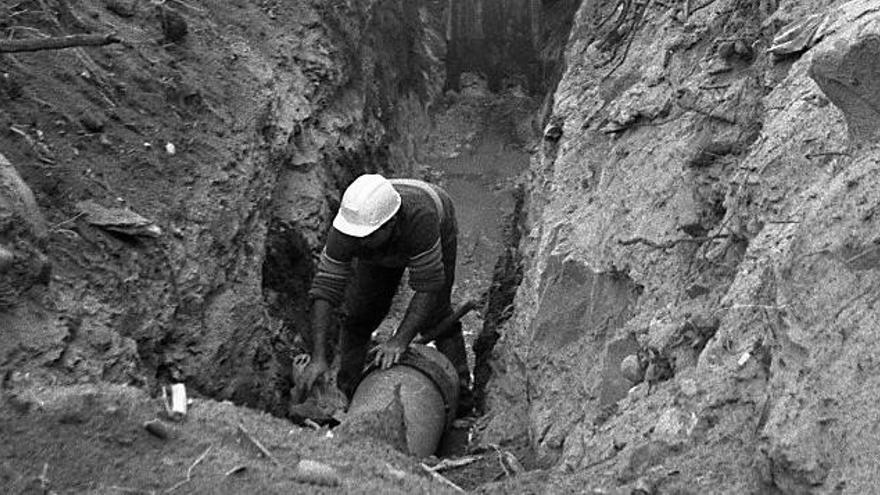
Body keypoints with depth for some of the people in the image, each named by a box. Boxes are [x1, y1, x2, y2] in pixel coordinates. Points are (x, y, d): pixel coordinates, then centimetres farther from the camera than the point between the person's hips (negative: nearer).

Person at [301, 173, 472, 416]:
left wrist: (400, 341, -49)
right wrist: (318, 357, -42)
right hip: (380, 252, 3)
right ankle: (345, 393, 10)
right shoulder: (345, 233, -39)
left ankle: (459, 390, 0)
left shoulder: (419, 217, -49)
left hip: (439, 231, -3)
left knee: (435, 313, -14)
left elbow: (428, 286, -43)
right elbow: (325, 288, -36)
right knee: (360, 316, -3)